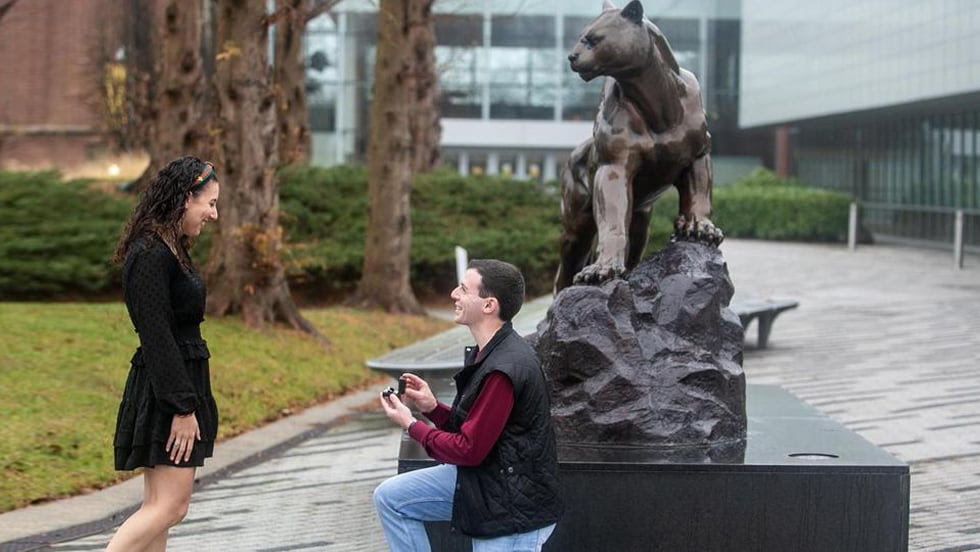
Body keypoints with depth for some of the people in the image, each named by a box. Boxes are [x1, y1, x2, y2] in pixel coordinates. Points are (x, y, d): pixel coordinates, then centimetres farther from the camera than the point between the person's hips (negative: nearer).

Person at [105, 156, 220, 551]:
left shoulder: (171, 250, 15)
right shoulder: (151, 256, -17)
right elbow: (156, 338, -20)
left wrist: (192, 400, 20)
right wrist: (183, 408, -21)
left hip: (181, 382, 10)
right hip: (165, 389, -10)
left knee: (160, 505, 10)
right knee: (171, 505, -11)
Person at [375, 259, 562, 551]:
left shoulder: (504, 370, -26)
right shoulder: (486, 353, 5)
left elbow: (469, 449, -21)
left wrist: (410, 425, -9)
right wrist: (432, 407, -3)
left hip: (514, 507, -10)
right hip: (480, 477, 10)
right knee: (390, 497, 5)